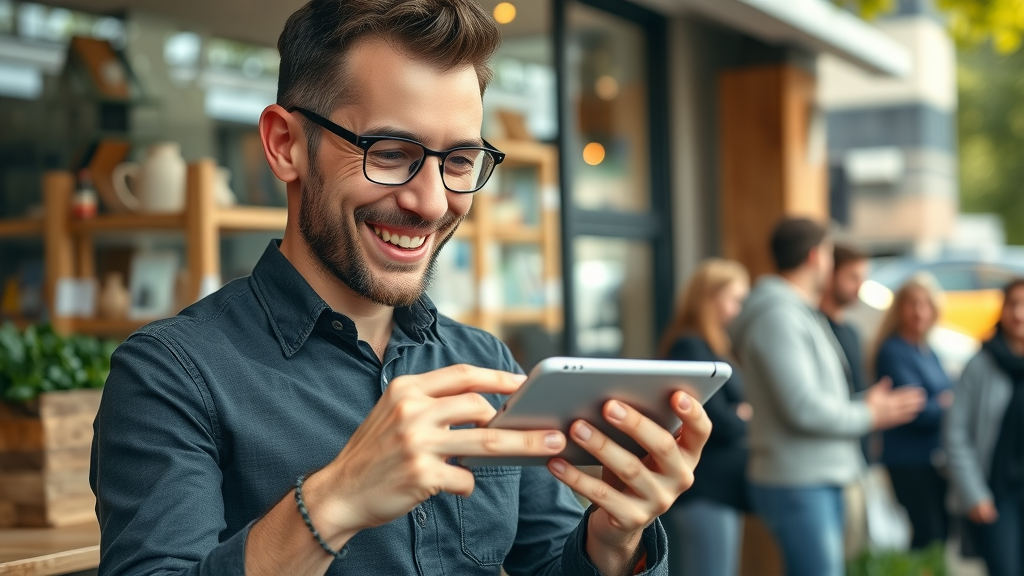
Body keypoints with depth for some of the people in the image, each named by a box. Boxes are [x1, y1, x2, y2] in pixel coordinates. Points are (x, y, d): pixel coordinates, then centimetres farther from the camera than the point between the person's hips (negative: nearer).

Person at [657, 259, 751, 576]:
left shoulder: (711, 348, 19)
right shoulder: (690, 348, -14)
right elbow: (720, 424, -18)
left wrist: (739, 417, -5)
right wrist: (746, 417, 1)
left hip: (716, 489, 10)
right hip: (703, 492, -10)